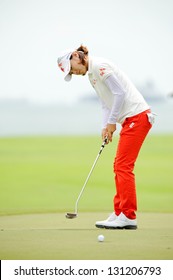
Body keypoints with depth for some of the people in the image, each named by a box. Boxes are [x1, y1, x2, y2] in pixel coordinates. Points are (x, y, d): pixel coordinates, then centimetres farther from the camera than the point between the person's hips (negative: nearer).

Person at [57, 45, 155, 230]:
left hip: (137, 116, -10)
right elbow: (106, 103, 17)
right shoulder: (91, 74, 18)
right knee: (119, 166, 11)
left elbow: (120, 93, -18)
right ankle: (119, 214, 14)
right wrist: (106, 127, 3)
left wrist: (112, 122, -12)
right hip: (129, 120, 10)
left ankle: (128, 216, -8)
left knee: (123, 166, -10)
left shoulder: (99, 66, -12)